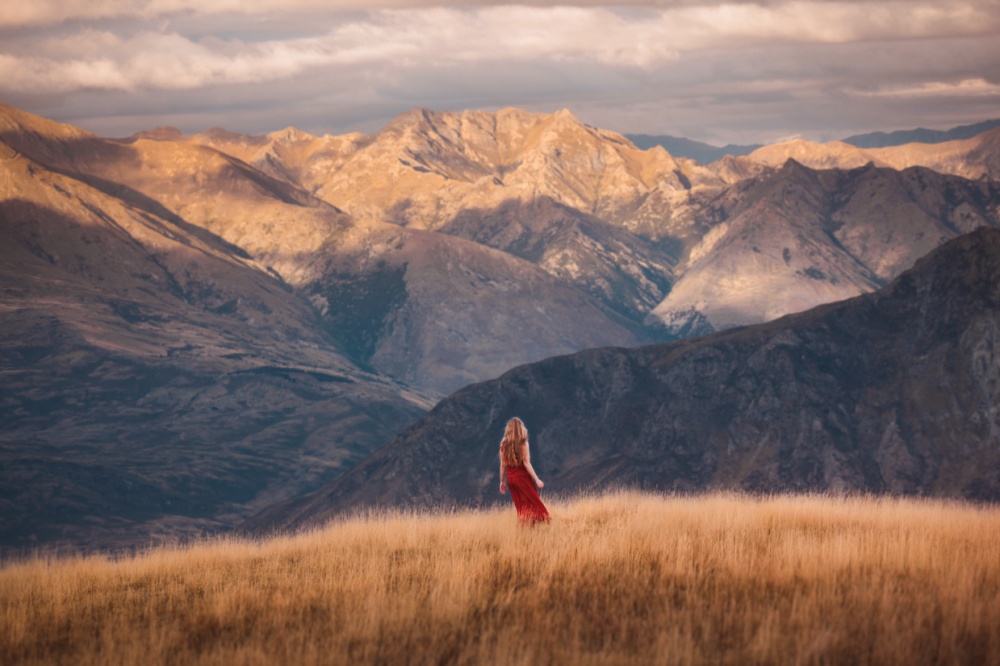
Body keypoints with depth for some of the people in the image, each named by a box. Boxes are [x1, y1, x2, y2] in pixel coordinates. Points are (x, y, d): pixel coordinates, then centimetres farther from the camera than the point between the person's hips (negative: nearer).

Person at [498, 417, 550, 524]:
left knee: (520, 507, 12)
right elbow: (526, 463, -13)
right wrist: (536, 479, -11)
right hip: (522, 476, -5)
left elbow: (503, 465, 4)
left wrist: (502, 481, 13)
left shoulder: (504, 444, 2)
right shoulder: (523, 443, -10)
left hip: (510, 478, 5)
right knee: (535, 504, 0)